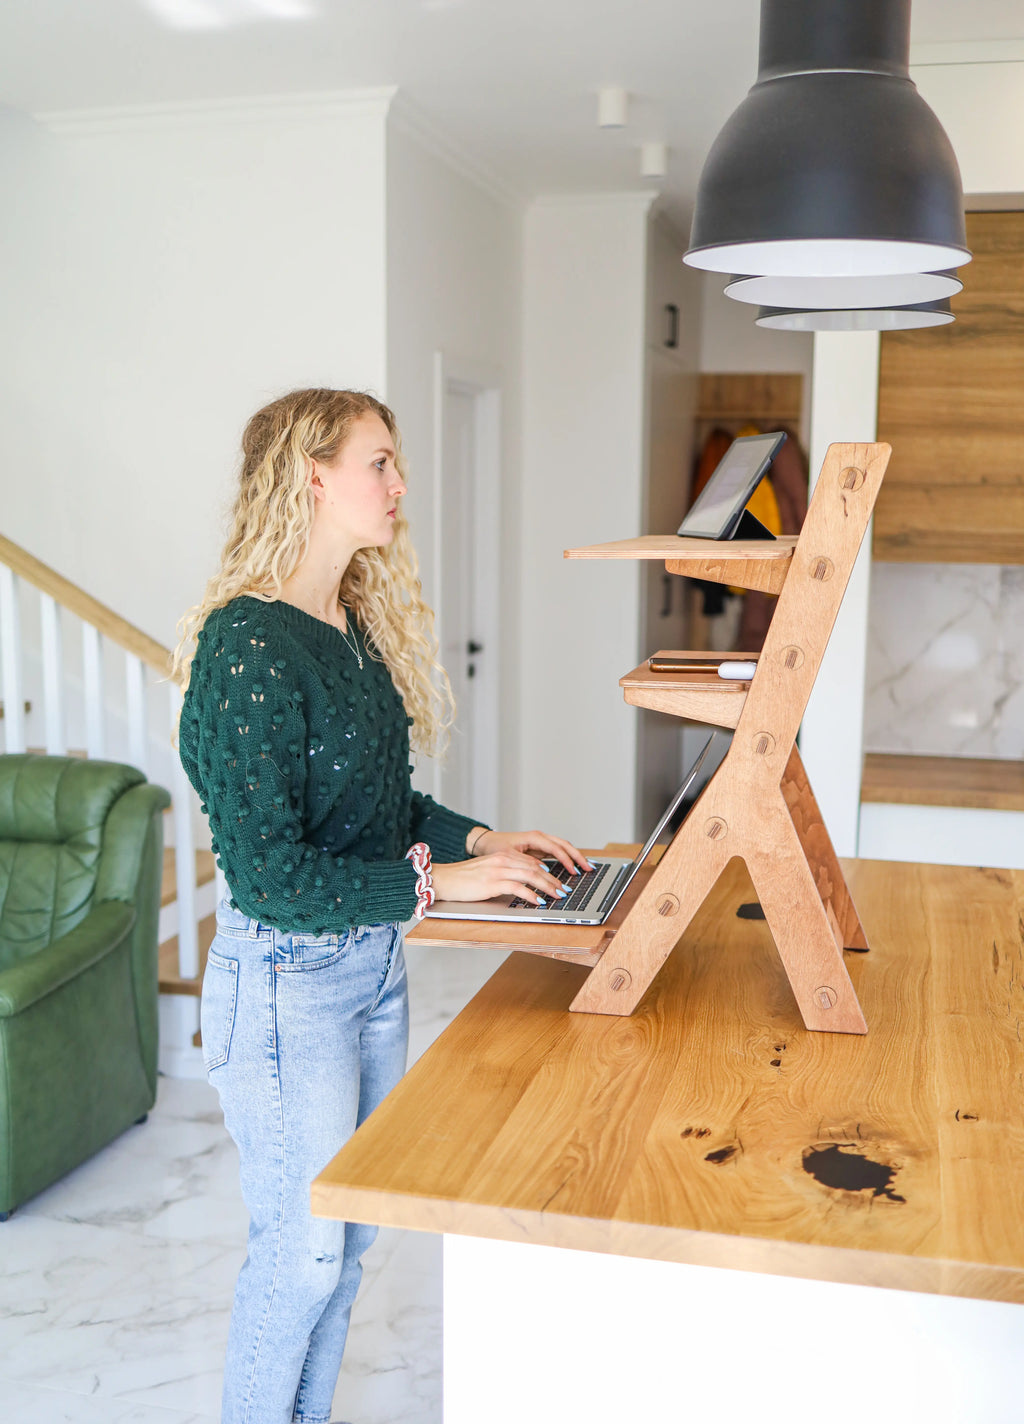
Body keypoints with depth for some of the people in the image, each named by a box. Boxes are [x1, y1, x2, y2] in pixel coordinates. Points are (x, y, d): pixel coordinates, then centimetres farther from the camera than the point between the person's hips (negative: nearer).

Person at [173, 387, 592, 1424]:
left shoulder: (361, 625, 7)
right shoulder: (246, 645, -21)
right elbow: (267, 872, -23)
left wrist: (482, 838, 1)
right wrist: (438, 880, -20)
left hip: (374, 960, 8)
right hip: (285, 978, -8)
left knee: (349, 1236, 19)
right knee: (301, 1248, 6)